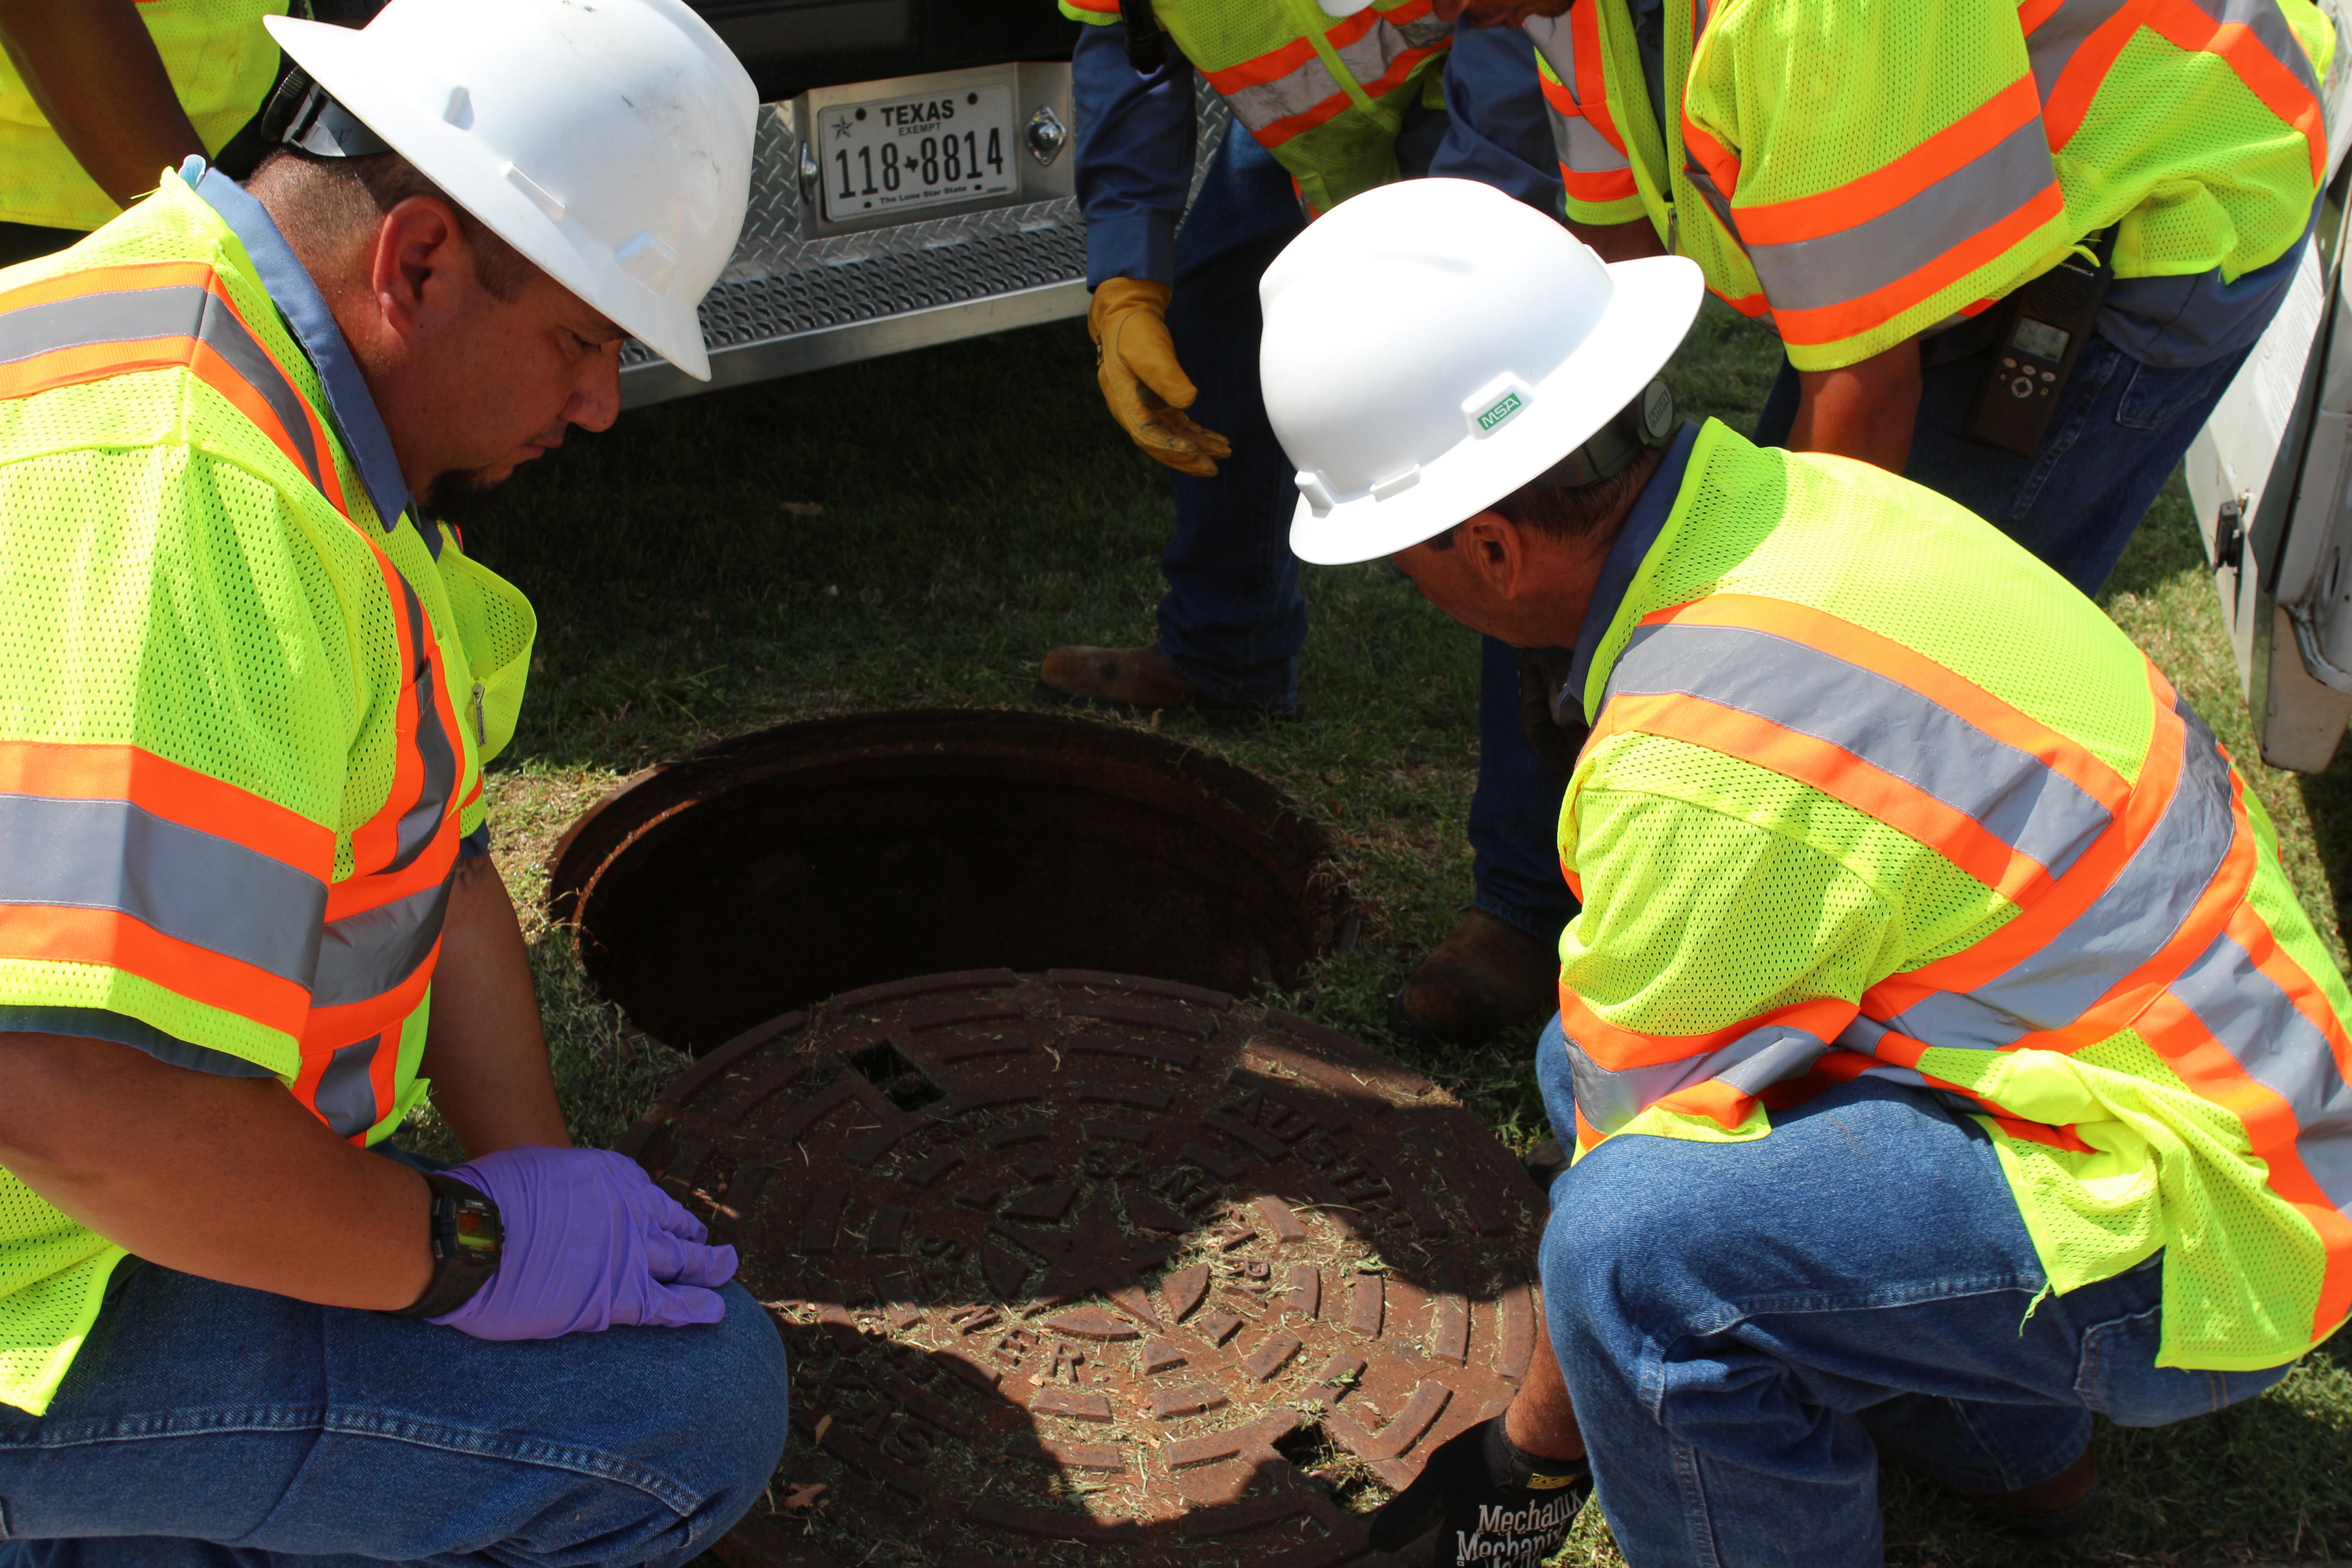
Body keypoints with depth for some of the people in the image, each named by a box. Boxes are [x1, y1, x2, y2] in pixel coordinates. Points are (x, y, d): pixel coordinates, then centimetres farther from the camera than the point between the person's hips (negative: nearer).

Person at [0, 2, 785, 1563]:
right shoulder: (179, 494, -28)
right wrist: (476, 1245, -20)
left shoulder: (316, 400, 6)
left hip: (143, 1174, 10)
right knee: (688, 1398, -16)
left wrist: (547, 1192, 4)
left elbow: (430, 851, 9)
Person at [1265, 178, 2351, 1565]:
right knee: (1598, 1058, 14)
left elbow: (1647, 1155, -17)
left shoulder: (1702, 767, -30)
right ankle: (2004, 1438, 28)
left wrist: (1536, 1450, 1)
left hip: (2207, 1231, -9)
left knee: (1637, 1235, -29)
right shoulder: (1789, 499, -2)